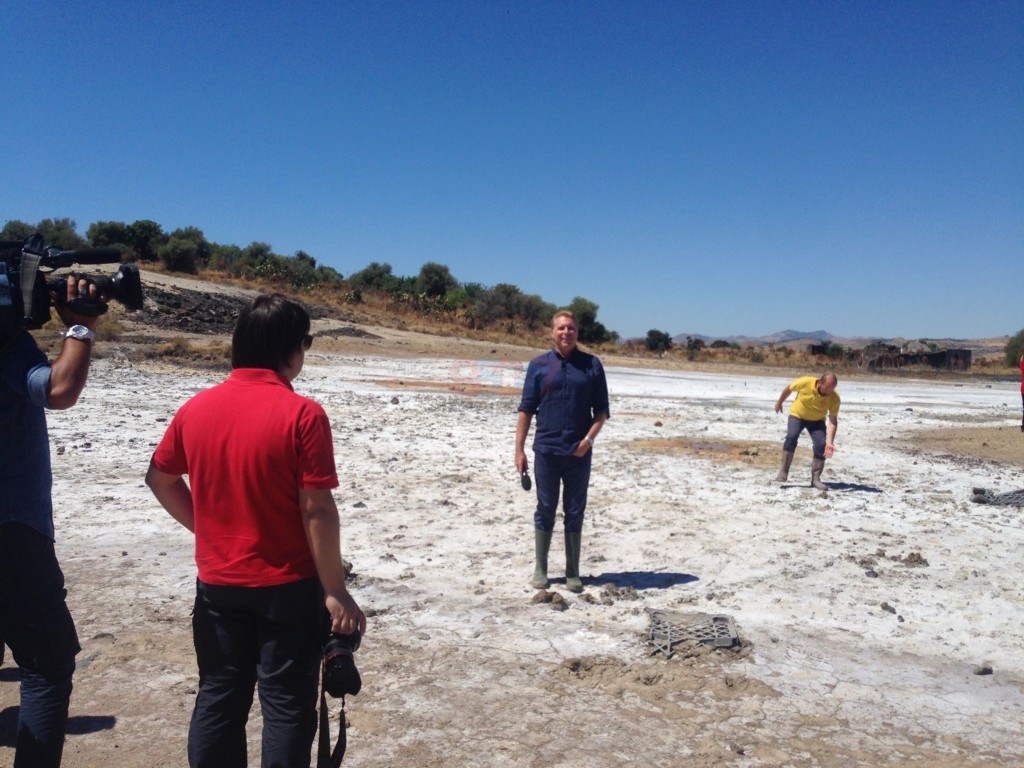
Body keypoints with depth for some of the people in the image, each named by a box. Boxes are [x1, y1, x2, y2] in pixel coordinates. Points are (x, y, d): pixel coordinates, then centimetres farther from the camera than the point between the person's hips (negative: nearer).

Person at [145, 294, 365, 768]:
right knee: (287, 705, 9)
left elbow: (159, 478, 11)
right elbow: (317, 510, -18)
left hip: (217, 583, 5)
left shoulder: (196, 408, -1)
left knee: (218, 697, 17)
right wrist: (336, 592, -11)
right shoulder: (302, 414, -18)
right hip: (288, 586, -4)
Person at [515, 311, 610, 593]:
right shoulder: (538, 365, 2)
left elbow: (602, 410, 5)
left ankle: (573, 572, 18)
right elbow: (526, 409, 3)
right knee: (545, 511, 7)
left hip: (579, 452, 1)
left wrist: (589, 439, -10)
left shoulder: (592, 365, 3)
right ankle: (540, 569, 19)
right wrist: (519, 449, -1)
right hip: (546, 450, 0)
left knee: (575, 512, 8)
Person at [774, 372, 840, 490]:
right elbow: (789, 389, -9)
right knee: (791, 437, -25)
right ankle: (783, 472, -17)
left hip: (817, 420, 2)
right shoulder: (805, 382, -30)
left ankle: (815, 478, 0)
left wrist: (829, 442, -34)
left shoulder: (834, 398, -26)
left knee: (821, 446, -15)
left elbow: (833, 421, -25)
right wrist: (779, 402, 7)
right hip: (797, 415, -2)